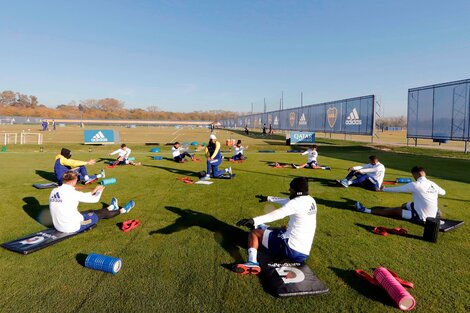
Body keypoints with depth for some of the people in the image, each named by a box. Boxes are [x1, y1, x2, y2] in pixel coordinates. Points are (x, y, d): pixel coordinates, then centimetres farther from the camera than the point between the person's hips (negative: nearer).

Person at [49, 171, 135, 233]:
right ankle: (123, 210, 38)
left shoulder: (54, 191, 1)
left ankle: (111, 208, 54)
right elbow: (95, 199, -8)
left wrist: (93, 192, 23)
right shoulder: (72, 193, -22)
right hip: (74, 227, -7)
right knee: (101, 213, 13)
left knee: (90, 211, 28)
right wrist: (100, 191, 13)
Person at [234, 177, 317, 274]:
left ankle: (252, 262, -9)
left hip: (290, 249, -9)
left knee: (254, 233, 1)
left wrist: (254, 220, -38)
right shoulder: (311, 201, 9)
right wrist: (268, 198, 32)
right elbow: (287, 202, 22)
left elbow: (276, 214, -31)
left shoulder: (297, 202, -17)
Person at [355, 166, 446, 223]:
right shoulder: (433, 184, 1)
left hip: (421, 216, -7)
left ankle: (366, 210, 2)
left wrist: (383, 189, 6)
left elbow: (397, 189, -9)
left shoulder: (415, 185, -19)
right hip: (432, 215, 7)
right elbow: (443, 192, 22)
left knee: (394, 211, -1)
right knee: (405, 205, 24)